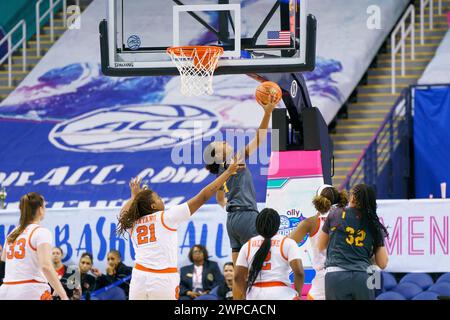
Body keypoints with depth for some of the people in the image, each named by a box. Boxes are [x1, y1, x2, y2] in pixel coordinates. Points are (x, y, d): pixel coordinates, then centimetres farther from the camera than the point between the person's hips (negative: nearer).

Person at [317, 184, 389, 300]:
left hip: (336, 277, -1)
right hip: (362, 278, 1)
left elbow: (320, 247, 22)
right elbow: (382, 263, 11)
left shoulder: (334, 216, 8)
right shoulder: (374, 225, 11)